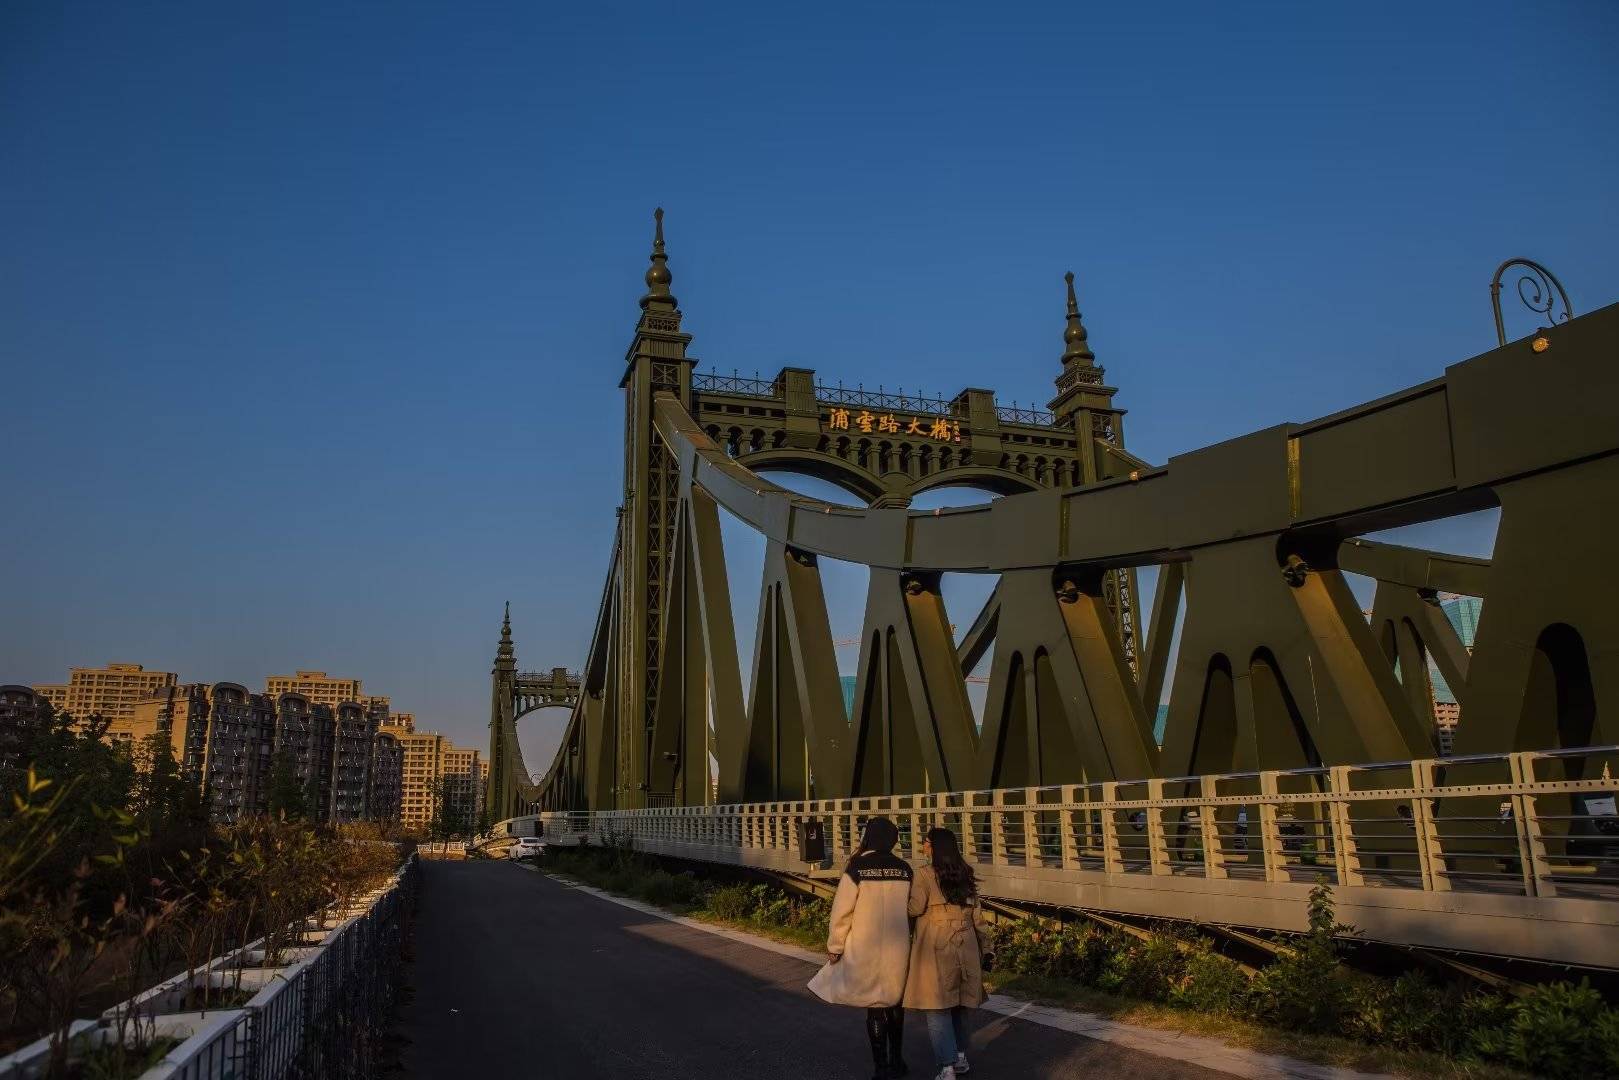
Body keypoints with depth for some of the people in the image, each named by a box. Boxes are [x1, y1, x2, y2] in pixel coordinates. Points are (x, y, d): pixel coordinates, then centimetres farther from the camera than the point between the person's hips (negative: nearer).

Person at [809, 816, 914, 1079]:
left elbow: (842, 910, -11)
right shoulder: (904, 869, -1)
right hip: (898, 949, 4)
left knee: (874, 1007, 7)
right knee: (895, 1002, 20)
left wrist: (834, 946, 0)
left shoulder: (857, 867, -13)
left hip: (866, 950, -4)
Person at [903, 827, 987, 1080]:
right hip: (965, 947, 6)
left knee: (938, 1007, 0)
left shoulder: (925, 874, -10)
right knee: (959, 1004, 19)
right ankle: (961, 1056, 27)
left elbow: (915, 908, -20)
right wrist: (981, 947, 20)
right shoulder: (966, 875, 9)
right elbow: (977, 915, 12)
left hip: (936, 948, -6)